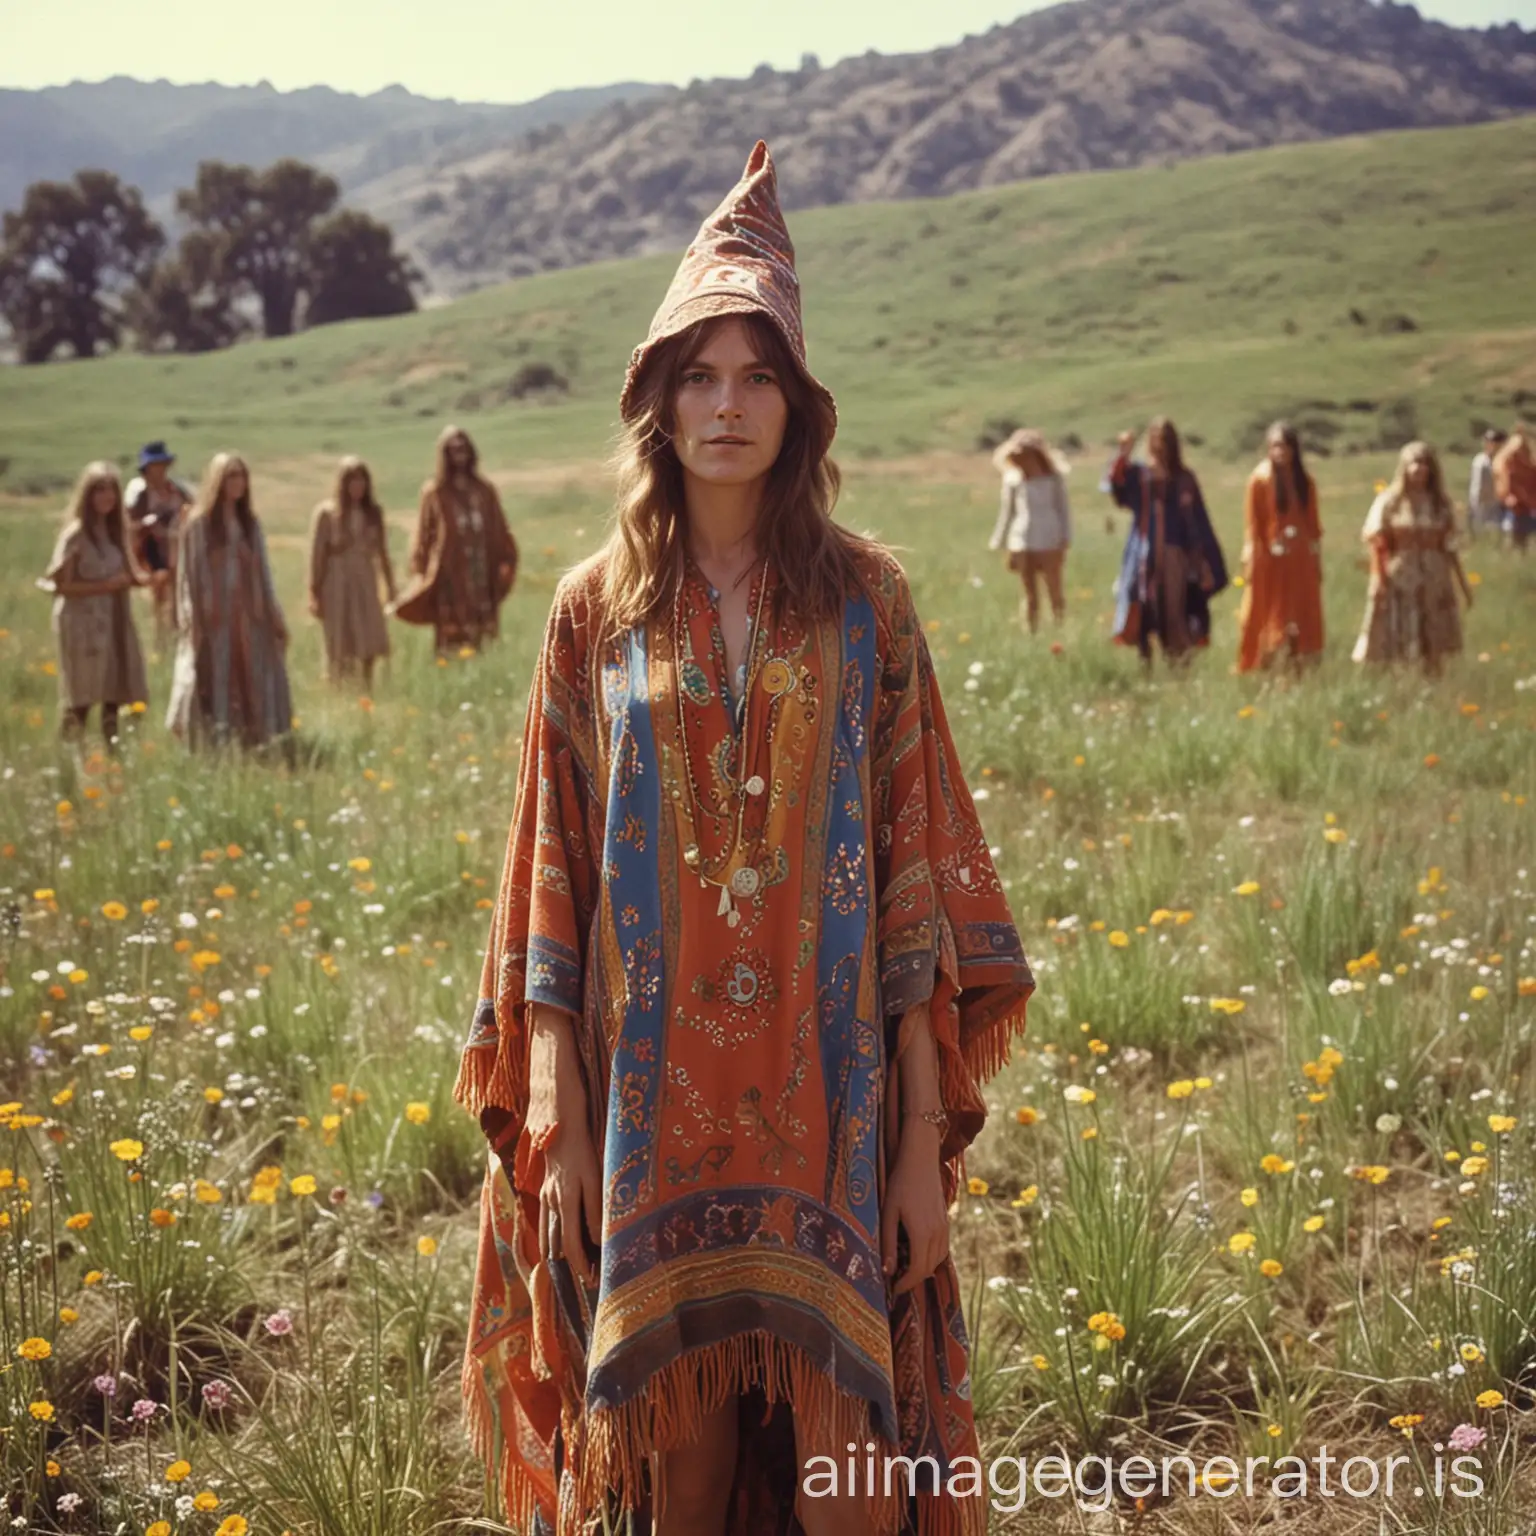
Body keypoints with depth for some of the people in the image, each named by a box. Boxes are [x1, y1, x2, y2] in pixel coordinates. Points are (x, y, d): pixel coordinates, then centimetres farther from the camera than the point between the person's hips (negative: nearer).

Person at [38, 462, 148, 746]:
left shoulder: (115, 529, 11)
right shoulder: (76, 533, -10)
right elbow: (61, 584, -13)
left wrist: (142, 579, -5)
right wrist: (105, 586, -18)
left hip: (114, 622, 7)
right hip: (83, 623, -7)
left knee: (114, 691, 5)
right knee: (81, 698, -5)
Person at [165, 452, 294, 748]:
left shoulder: (249, 523, 11)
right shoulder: (199, 524, -4)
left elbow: (262, 572, 13)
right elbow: (191, 573, -6)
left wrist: (275, 616, 11)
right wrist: (193, 623, -11)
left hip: (249, 617, 5)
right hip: (213, 619, -5)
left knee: (253, 688, 4)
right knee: (215, 687, -2)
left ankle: (249, 745, 11)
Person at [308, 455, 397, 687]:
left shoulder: (374, 513, 5)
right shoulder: (326, 513, -7)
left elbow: (382, 552, 11)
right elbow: (317, 555, -6)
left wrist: (390, 587, 12)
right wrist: (314, 594, -8)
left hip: (365, 583, 3)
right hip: (337, 583, -3)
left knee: (369, 642, 1)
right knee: (340, 644, 2)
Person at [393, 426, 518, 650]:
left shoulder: (484, 490, 12)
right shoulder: (434, 492, 3)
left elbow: (499, 532, 13)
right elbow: (424, 535, 2)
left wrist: (505, 563, 2)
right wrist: (421, 572, -3)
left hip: (482, 571, 3)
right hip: (450, 573, -3)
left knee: (484, 635, 1)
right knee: (453, 639, -6)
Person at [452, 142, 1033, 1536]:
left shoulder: (864, 598, 1)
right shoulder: (597, 610, 4)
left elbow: (916, 866, 0)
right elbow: (557, 870, 4)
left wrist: (925, 1134, -3)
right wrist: (555, 1118, -2)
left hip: (828, 1092, -1)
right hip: (656, 1093, 1)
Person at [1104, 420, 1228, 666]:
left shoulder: (1184, 479, 6)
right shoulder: (1138, 475, 7)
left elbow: (1198, 522, 4)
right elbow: (1114, 485, -15)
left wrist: (1204, 561, -2)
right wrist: (1123, 455, -29)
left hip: (1176, 555, -1)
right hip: (1145, 556, 1)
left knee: (1175, 612, -4)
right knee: (1145, 614, 1)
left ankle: (1180, 663, 0)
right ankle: (1145, 664, 7)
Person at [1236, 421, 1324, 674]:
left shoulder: (1304, 482, 8)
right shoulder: (1260, 479, -5)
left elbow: (1313, 525, 11)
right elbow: (1252, 526, -7)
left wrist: (1317, 561, 8)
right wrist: (1252, 561, -11)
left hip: (1300, 561, 5)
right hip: (1271, 560, -4)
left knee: (1302, 619, 4)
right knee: (1269, 617, -1)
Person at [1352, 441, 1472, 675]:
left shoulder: (1441, 503, 5)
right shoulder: (1389, 500, -3)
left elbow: (1449, 546, 9)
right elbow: (1376, 542, -5)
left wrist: (1463, 581, 7)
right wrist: (1378, 577, -14)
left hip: (1433, 578, 3)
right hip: (1398, 578, -3)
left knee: (1434, 646, 3)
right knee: (1391, 643, -3)